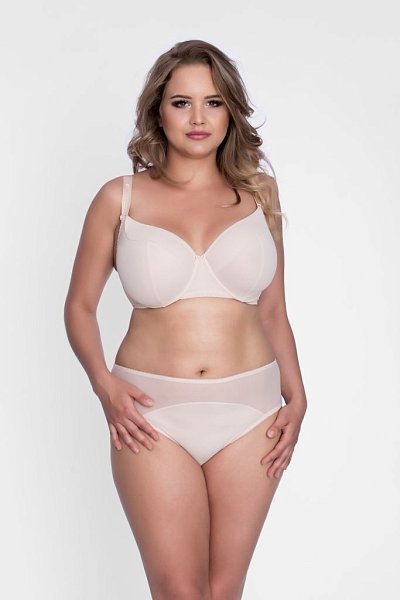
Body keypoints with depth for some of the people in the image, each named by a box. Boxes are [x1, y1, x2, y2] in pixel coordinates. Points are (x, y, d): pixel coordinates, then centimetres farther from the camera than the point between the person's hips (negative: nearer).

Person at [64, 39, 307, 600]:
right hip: (153, 413, -1)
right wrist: (104, 385, -7)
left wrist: (296, 397, 4)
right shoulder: (120, 198, 1)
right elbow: (80, 306, 8)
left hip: (249, 413, 2)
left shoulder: (258, 191, 7)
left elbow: (273, 311, 12)